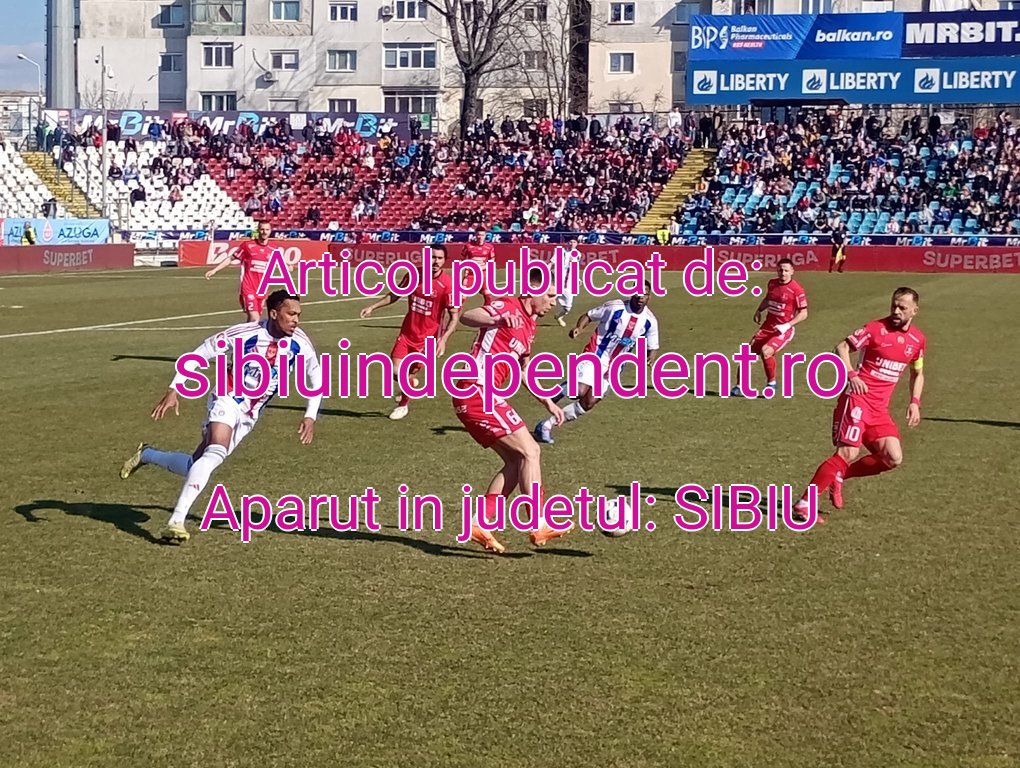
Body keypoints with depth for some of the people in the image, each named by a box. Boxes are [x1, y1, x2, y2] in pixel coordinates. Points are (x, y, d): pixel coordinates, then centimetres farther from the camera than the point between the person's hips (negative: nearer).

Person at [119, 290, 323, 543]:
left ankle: (146, 454, 32)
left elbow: (317, 377, 4)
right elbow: (199, 354, -12)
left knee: (195, 466, 5)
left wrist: (310, 417, -6)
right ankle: (176, 522, -28)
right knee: (215, 454, -30)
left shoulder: (299, 343, -11)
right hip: (228, 400, -5)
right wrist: (173, 390, -16)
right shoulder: (245, 333, -20)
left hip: (250, 415, 5)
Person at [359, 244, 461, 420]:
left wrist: (443, 340, -24)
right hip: (407, 333, 4)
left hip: (427, 337, -4)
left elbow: (454, 316, -13)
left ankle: (403, 405, 30)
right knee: (396, 372, -1)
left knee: (409, 374, 0)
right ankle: (411, 386, 34)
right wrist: (373, 307, 6)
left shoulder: (447, 285, -17)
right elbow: (395, 295, 12)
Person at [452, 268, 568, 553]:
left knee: (517, 461, 8)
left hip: (479, 396, 10)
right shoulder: (508, 306, -8)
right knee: (530, 451, -9)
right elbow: (465, 317, -23)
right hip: (476, 390, -10)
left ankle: (479, 524, 5)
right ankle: (539, 526, -8)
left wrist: (548, 402, 30)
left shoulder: (529, 325, 21)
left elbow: (523, 371, 32)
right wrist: (499, 319, -40)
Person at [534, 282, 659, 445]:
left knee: (589, 403, -2)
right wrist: (579, 328, -23)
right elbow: (588, 316, -2)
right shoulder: (615, 307, -12)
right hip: (595, 354, -4)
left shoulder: (650, 321, -2)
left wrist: (650, 358, -16)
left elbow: (653, 347, 8)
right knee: (579, 391, -27)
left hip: (613, 366, 4)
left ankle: (548, 425, 11)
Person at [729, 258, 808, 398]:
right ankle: (740, 386, 18)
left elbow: (803, 313, -11)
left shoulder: (797, 289, -14)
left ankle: (771, 382, -5)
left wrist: (787, 325, -20)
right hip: (767, 327, 6)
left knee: (765, 351, -27)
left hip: (783, 330, -6)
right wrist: (759, 310, 11)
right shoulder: (772, 283, 5)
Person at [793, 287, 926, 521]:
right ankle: (803, 504, -13)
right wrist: (852, 375, -20)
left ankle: (839, 477, 11)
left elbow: (918, 373, 23)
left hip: (880, 408, 6)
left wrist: (915, 403, 9)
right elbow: (842, 348, -6)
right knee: (848, 452, -18)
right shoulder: (876, 328, -7)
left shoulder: (918, 340, 10)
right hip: (858, 399, -6)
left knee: (893, 458, -8)